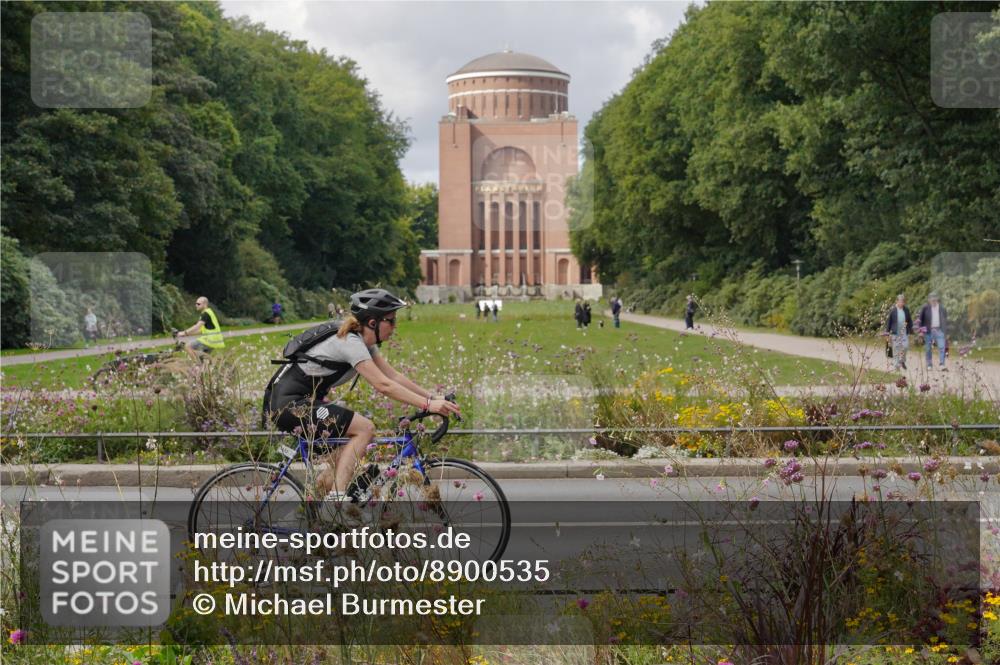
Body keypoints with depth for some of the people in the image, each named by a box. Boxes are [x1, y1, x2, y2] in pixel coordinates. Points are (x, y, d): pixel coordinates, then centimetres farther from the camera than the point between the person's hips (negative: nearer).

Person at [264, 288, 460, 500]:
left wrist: (434, 398, -1)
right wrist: (428, 404, -30)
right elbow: (384, 385, -28)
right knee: (364, 429, -16)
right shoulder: (351, 343, -21)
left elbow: (394, 376, 7)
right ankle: (337, 496, -20)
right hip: (289, 403, -10)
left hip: (301, 401, 10)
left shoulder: (364, 342, 9)